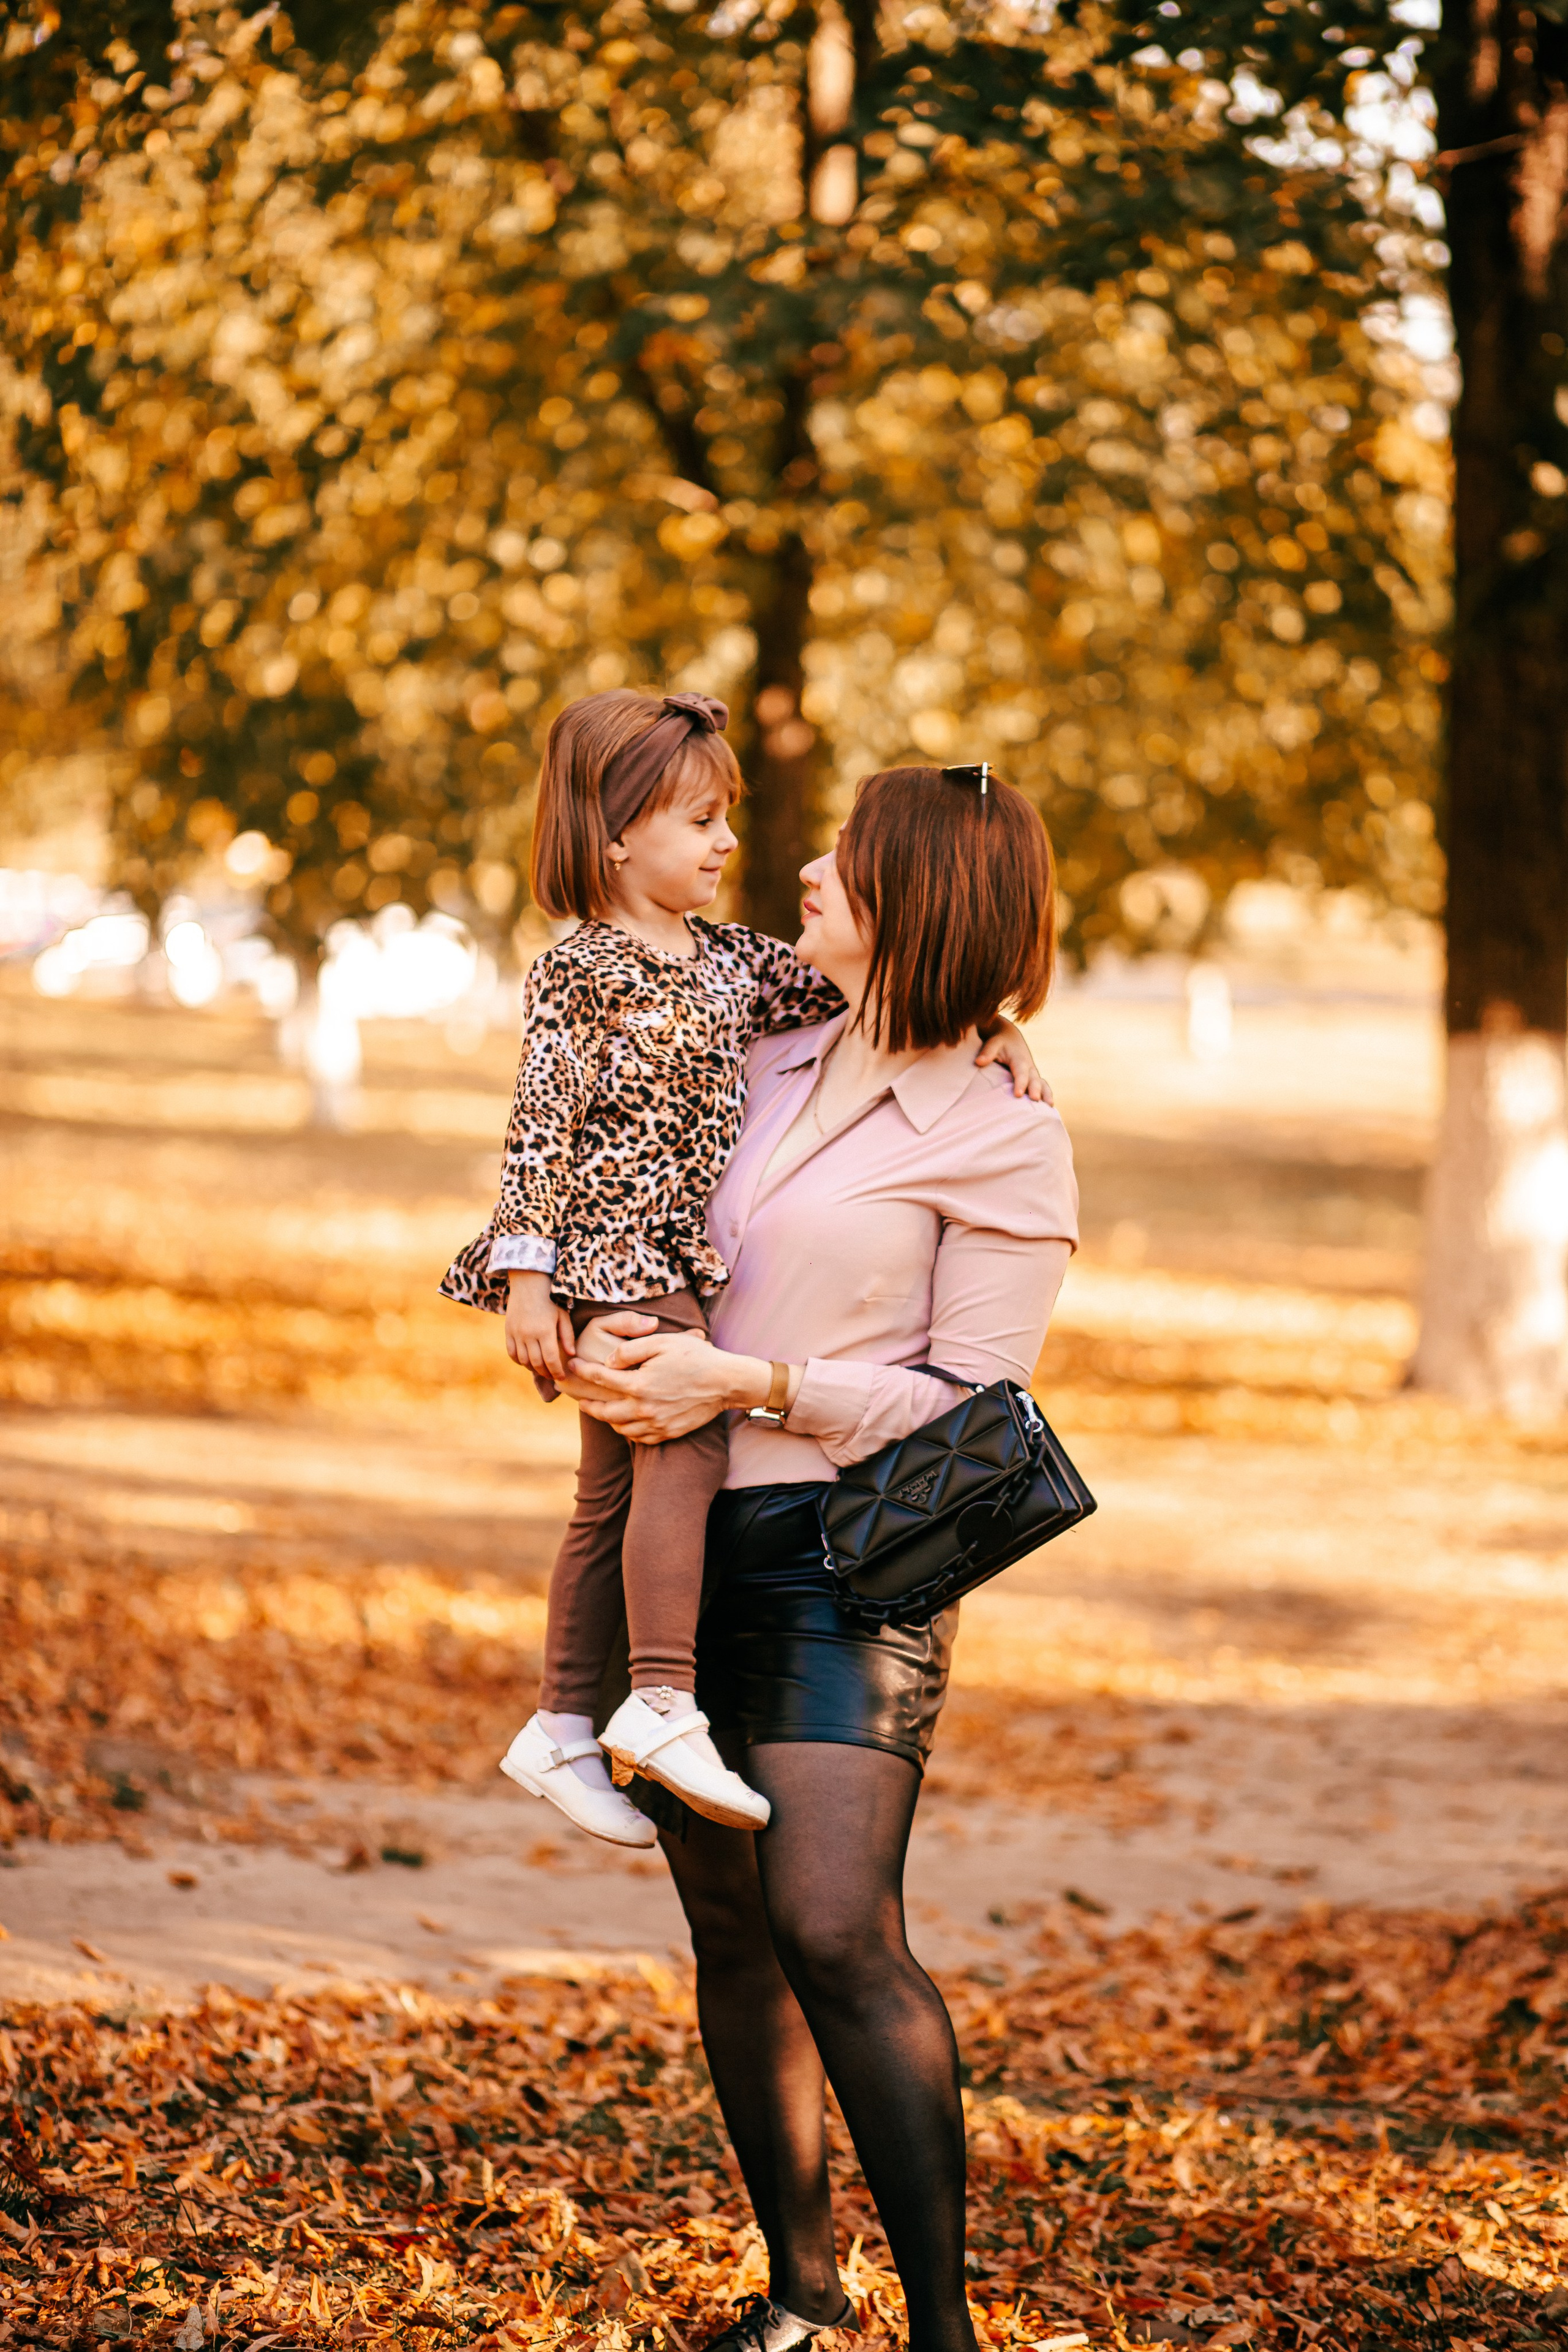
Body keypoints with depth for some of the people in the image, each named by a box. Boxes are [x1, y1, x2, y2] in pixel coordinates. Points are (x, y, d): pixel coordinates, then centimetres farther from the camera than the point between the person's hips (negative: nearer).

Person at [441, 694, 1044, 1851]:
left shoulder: (727, 959, 13)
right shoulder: (581, 973, -9)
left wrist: (987, 1021, 5)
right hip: (606, 1249, -8)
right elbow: (540, 1125, -12)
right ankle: (664, 1703, -23)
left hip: (673, 1262, 8)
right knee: (686, 1447, -22)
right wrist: (526, 1277, -16)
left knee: (617, 1494, 11)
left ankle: (563, 1725, 19)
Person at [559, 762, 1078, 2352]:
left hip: (844, 1555, -6)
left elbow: (967, 1401, -9)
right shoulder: (772, 1068, 13)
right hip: (687, 1536, 6)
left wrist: (744, 1384, -17)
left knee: (835, 1927, -18)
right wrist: (593, 1342, -2)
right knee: (729, 1928, 10)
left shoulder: (1003, 1142, -6)